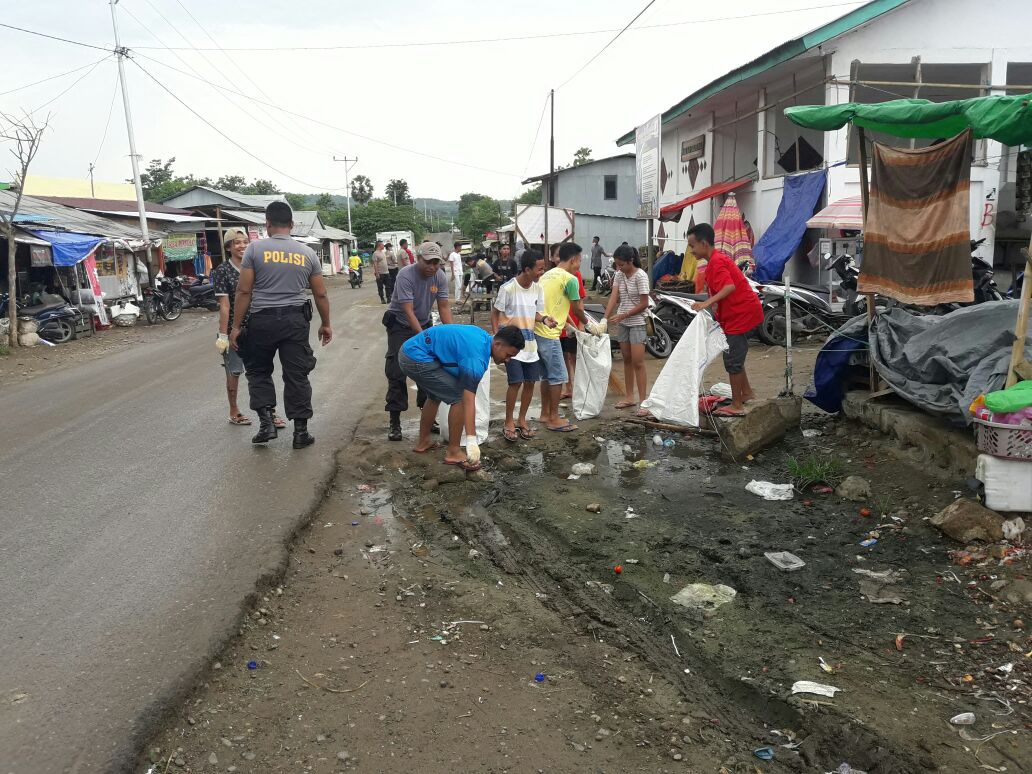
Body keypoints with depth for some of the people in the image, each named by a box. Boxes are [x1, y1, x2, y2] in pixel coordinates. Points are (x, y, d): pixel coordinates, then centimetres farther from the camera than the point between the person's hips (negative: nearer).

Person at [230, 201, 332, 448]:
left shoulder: (255, 248, -2)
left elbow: (244, 291, -5)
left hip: (262, 320, -1)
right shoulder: (307, 253, 5)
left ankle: (266, 421, 5)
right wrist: (325, 324, 20)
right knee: (297, 376, 6)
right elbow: (321, 294, 8)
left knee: (258, 371, 16)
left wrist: (236, 326, 0)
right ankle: (301, 431, 10)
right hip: (295, 320, 2)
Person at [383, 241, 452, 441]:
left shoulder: (440, 277, -10)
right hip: (400, 325, -5)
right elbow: (408, 311, -30)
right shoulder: (406, 276, -26)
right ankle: (394, 422, -4)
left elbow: (444, 307, -7)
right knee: (397, 373, -7)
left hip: (424, 323, 5)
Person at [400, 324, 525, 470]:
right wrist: (471, 441, -29)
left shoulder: (484, 336, 9)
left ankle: (423, 443, 36)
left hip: (409, 350, 10)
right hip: (417, 359, -10)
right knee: (459, 397, -8)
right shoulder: (477, 358, -20)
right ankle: (453, 453, 1)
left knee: (435, 396, 27)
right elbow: (468, 400, -26)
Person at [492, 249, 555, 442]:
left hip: (530, 343, 6)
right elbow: (495, 313, -5)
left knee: (530, 382, 7)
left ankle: (521, 420, 23)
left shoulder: (537, 288, 2)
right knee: (516, 382, -10)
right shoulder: (508, 288, -15)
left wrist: (544, 319, -10)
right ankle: (509, 423, 6)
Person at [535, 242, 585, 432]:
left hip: (536, 330, 9)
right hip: (548, 334, -9)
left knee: (546, 375, 18)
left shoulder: (548, 274, 16)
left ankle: (545, 414, 26)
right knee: (558, 376, 0)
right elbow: (578, 309, -2)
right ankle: (554, 419, 6)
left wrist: (567, 322, 27)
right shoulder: (570, 279, -10)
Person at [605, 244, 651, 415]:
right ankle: (629, 397, 21)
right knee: (627, 360, 12)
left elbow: (644, 304, -17)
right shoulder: (619, 274, 3)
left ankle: (643, 401, -6)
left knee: (638, 362, -9)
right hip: (621, 322, 7)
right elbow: (614, 296, -4)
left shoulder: (640, 276, -16)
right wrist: (605, 318, -16)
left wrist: (622, 316, -18)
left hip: (636, 322, -6)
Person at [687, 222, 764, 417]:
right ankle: (746, 394, 34)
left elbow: (729, 287, -33)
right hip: (741, 313, 10)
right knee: (734, 357, 21)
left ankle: (736, 406, 2)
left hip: (742, 314, -10)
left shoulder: (717, 262, -18)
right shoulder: (715, 260, 15)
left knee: (732, 360, -5)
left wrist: (708, 303, -40)